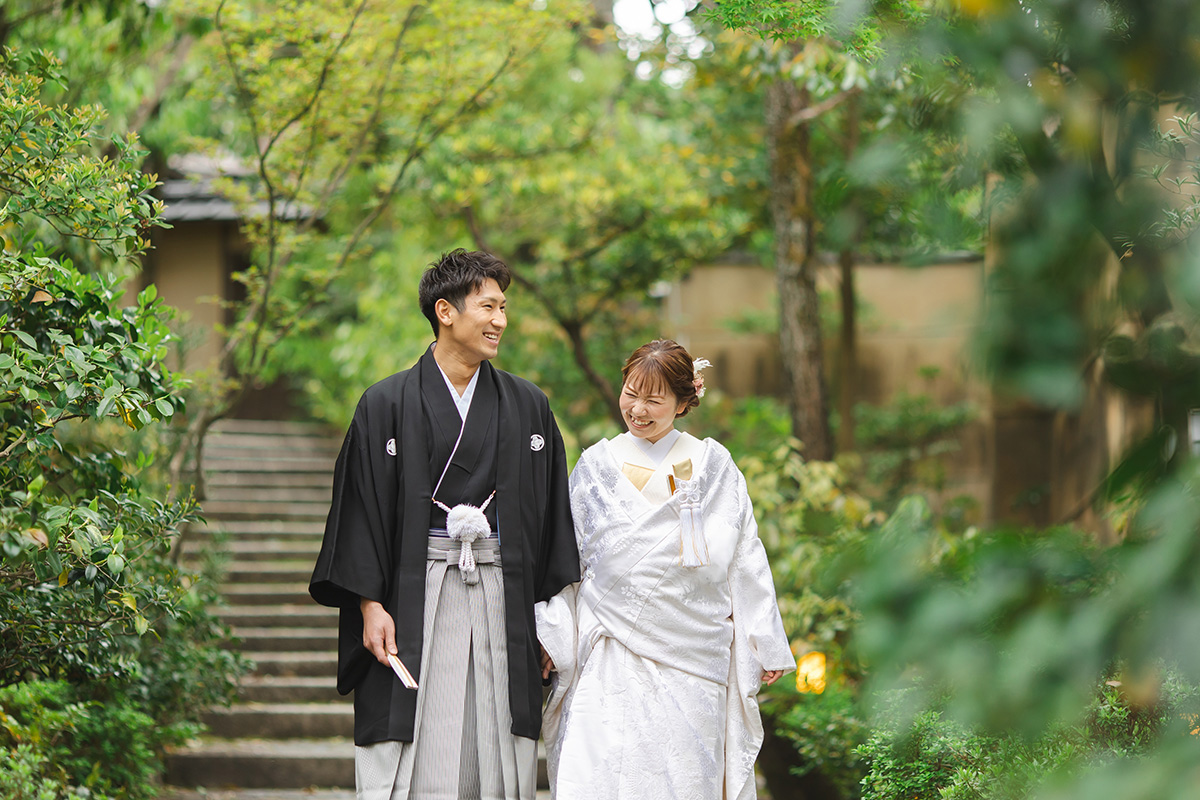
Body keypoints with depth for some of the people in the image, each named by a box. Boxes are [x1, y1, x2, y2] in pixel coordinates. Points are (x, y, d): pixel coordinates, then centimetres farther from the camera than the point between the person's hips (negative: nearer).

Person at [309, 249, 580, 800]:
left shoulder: (528, 407, 10)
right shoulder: (387, 404, 1)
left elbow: (551, 515, 12)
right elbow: (362, 509, 0)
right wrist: (370, 604, -8)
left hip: (502, 594, 3)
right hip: (416, 596, -3)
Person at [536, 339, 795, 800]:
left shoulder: (714, 467, 4)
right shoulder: (596, 467, 5)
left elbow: (746, 563, 7)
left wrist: (767, 645, 8)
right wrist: (548, 638, 3)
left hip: (692, 662, 0)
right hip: (612, 666, 0)